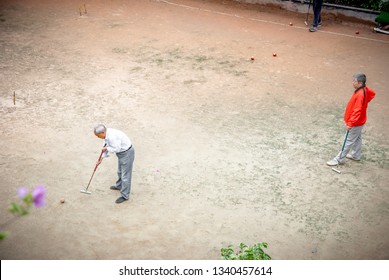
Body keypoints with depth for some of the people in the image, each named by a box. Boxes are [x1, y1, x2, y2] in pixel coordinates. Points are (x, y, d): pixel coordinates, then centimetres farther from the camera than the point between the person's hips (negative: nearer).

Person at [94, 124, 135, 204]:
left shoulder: (112, 136, -31)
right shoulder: (107, 134, 0)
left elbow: (117, 149, -29)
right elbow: (106, 146, 12)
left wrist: (107, 148, -14)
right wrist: (101, 158, 13)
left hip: (127, 153, -10)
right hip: (121, 152, 10)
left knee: (125, 175, -2)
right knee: (120, 172, 29)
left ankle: (124, 196, 8)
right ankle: (119, 186, 52)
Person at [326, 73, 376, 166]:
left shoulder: (360, 94, -30)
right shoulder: (365, 89, -2)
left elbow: (357, 111, -31)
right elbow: (372, 93, 20)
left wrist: (350, 123, -28)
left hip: (356, 123, -10)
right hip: (359, 121, 10)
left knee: (349, 141, -1)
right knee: (357, 138, 23)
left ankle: (339, 159, 6)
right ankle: (356, 155, 39)